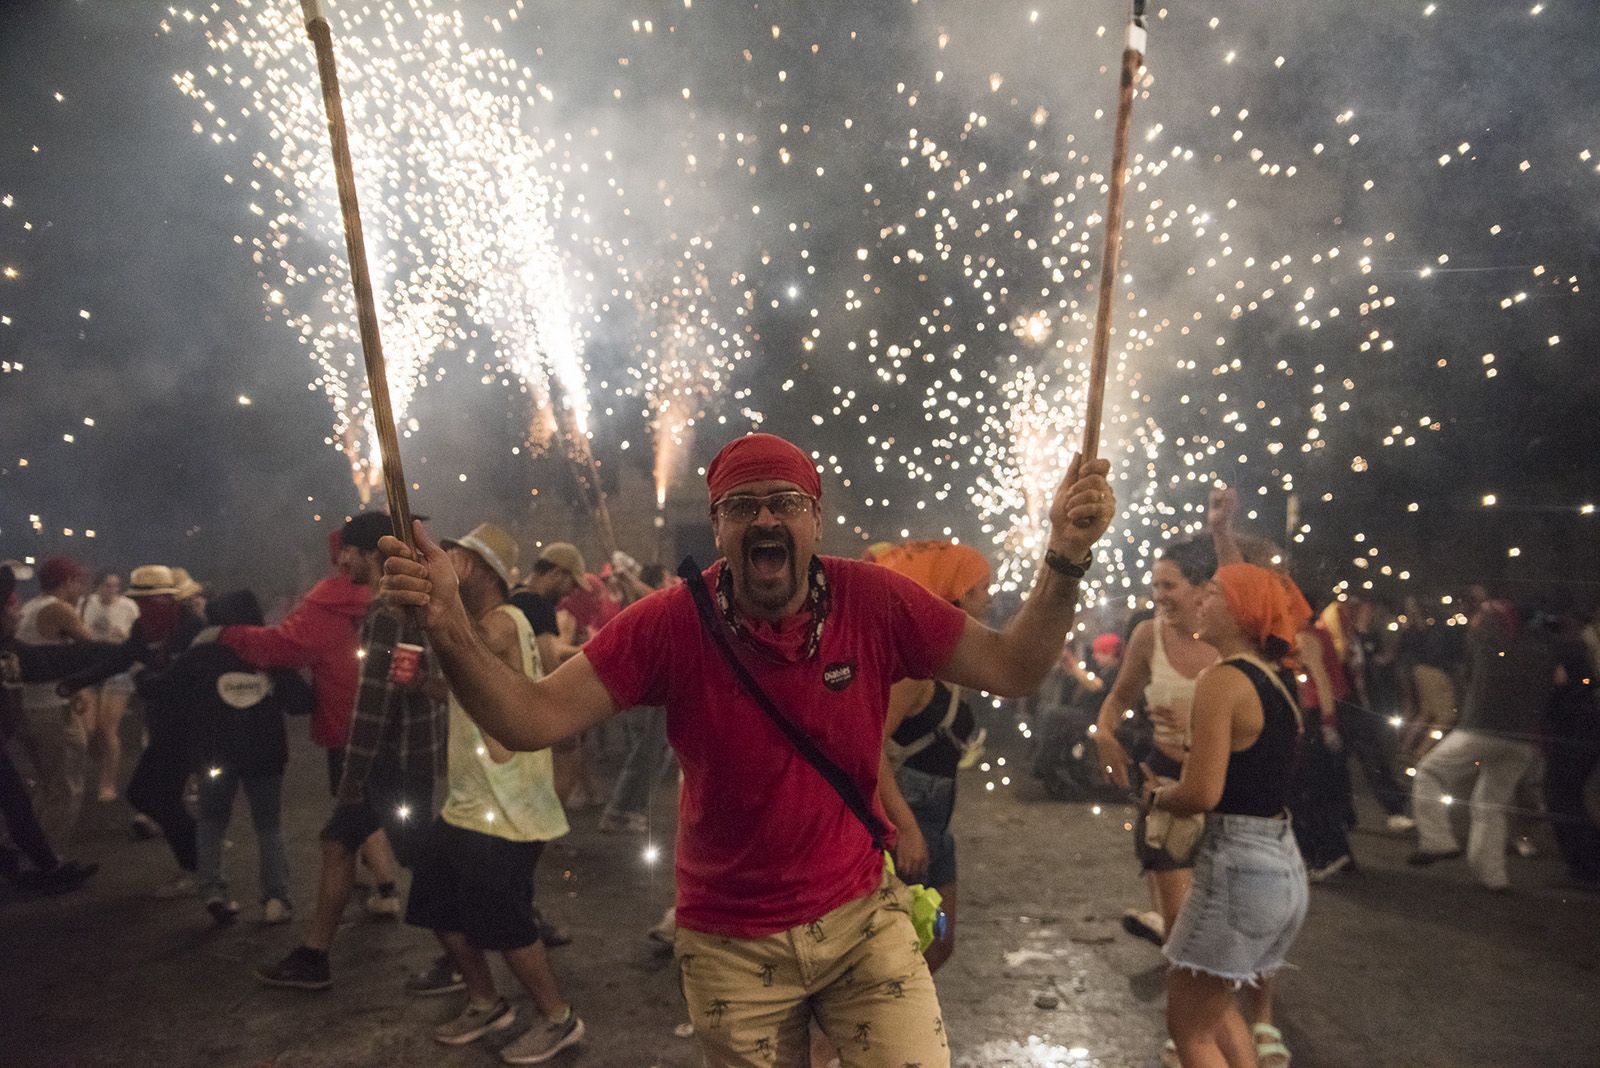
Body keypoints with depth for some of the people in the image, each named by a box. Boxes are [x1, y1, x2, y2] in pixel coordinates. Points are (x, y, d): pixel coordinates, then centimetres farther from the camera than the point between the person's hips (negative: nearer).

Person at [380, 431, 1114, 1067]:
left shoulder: (873, 603, -13)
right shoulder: (672, 625, -16)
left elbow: (1011, 670, -8)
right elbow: (531, 719, -18)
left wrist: (1064, 563, -22)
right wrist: (450, 628, -34)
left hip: (860, 917, 1)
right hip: (730, 943, 0)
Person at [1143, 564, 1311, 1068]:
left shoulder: (1222, 679, -17)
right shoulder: (1277, 679, 10)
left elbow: (1202, 793, -23)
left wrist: (1156, 796, -3)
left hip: (1238, 865, -9)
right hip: (1284, 863, 9)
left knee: (1189, 1027, 7)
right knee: (1216, 1006, 27)